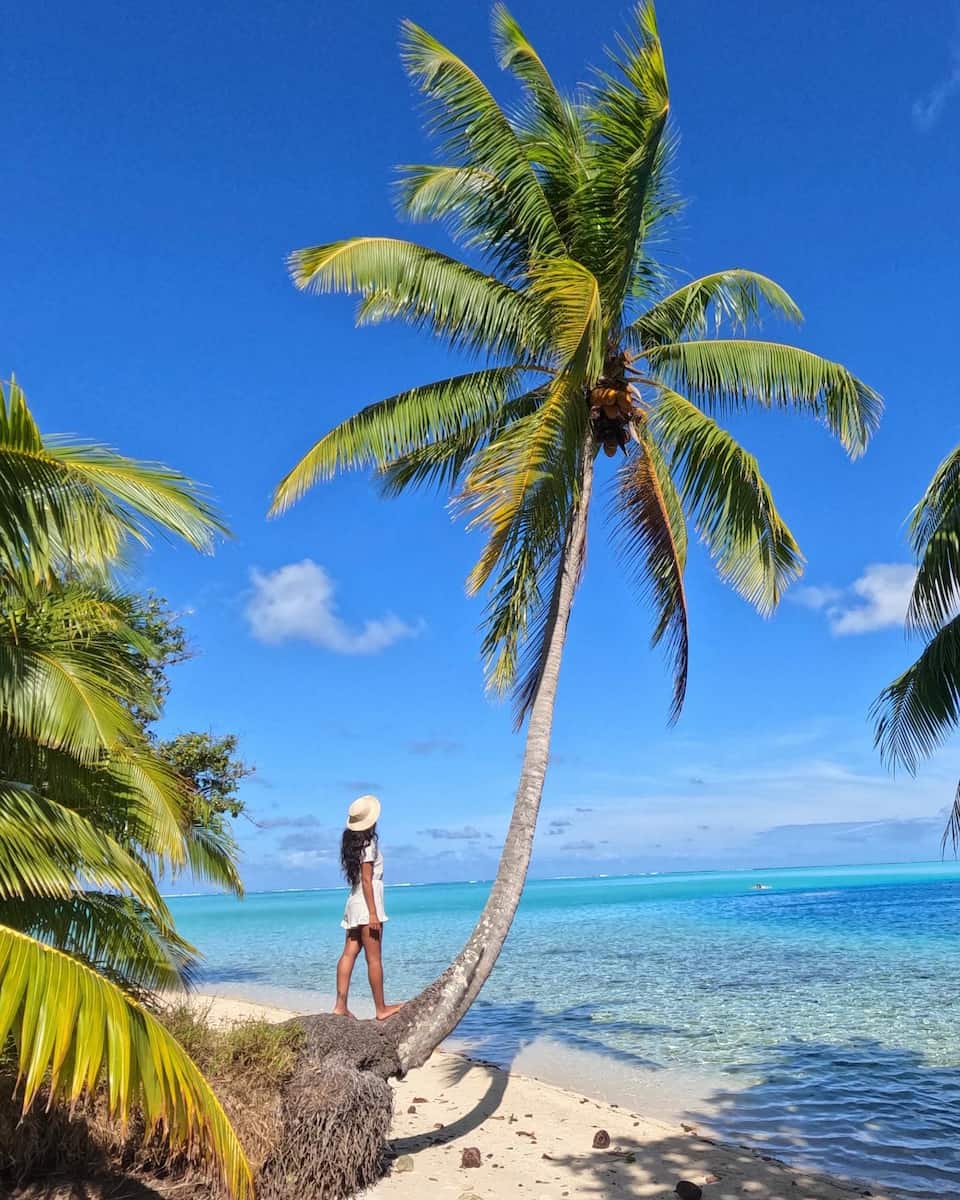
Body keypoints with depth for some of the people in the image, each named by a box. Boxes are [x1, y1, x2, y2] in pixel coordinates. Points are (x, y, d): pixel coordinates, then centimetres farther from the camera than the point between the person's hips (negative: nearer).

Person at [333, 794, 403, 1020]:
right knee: (374, 959, -1)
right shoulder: (368, 843, -14)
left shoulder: (352, 842, 11)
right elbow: (366, 880, -17)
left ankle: (340, 1006, 7)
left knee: (349, 954, 6)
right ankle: (381, 1009, 6)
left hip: (353, 902, 8)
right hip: (367, 903, -8)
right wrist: (373, 914, -17)